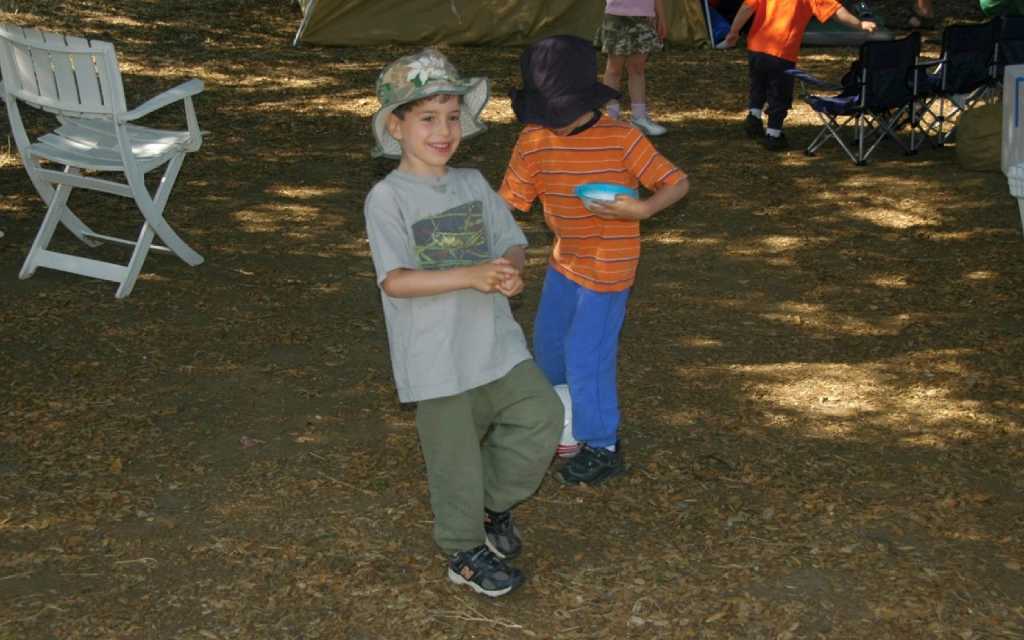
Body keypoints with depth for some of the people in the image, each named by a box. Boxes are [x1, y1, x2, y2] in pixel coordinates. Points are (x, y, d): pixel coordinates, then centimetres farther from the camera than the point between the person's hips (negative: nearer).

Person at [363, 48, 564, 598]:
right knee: (456, 455, 6)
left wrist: (511, 270, -17)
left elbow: (512, 243, 8)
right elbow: (395, 280, -21)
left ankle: (495, 502, 27)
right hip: (437, 359, -5)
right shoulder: (387, 198, -13)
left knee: (542, 415, 1)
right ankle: (465, 551, 29)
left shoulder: (473, 184, 6)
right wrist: (471, 275, -30)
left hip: (497, 341, 5)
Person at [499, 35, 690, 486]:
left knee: (586, 355, -2)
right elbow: (509, 203, -3)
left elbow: (677, 183, -16)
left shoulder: (622, 140, -22)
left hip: (608, 267, -6)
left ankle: (602, 448, 17)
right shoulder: (534, 142, -10)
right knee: (548, 339, 22)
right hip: (565, 260, 6)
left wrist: (641, 209, -35)